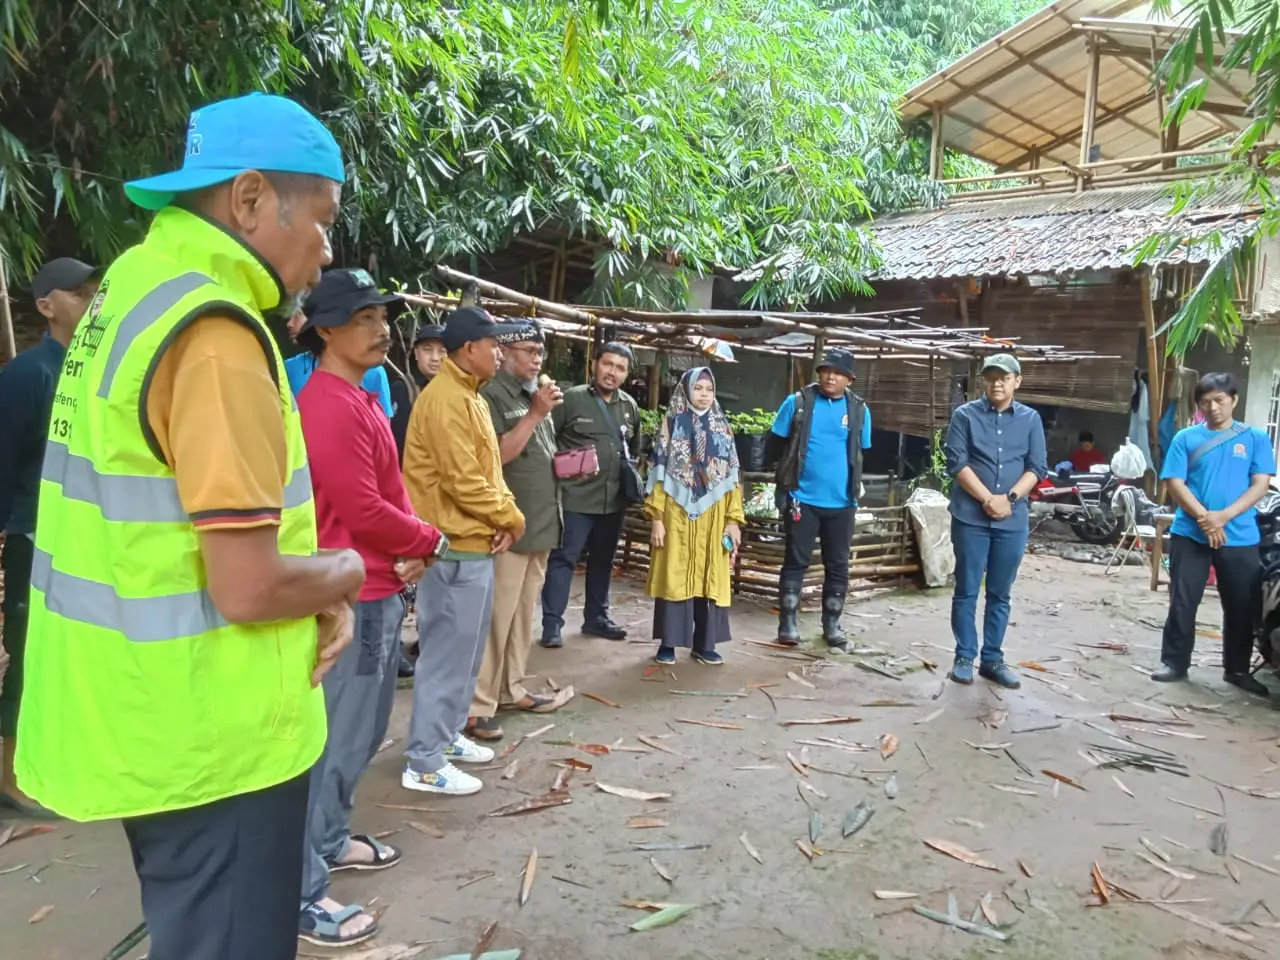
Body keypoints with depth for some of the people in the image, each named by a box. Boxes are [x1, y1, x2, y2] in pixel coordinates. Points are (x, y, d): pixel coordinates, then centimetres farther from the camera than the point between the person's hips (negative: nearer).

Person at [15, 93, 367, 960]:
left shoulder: (135, 287, 7)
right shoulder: (213, 331, -23)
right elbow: (249, 587, -27)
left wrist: (316, 589, 0)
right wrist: (345, 573, -6)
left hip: (148, 721, 9)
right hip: (210, 740, -9)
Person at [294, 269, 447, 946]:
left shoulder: (360, 398, 14)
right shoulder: (329, 406, -19)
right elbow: (363, 510, -23)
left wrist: (413, 553, -2)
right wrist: (430, 541, -7)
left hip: (379, 590, 10)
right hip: (351, 597, -10)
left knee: (362, 732, 21)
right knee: (335, 740, -2)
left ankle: (330, 840, 37)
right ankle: (301, 893, 10)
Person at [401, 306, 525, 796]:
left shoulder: (469, 397, 15)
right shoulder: (446, 399, -17)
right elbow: (464, 482, -22)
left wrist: (503, 520, 0)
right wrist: (511, 517, -9)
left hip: (474, 543, 10)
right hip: (456, 547, -10)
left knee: (464, 651, 18)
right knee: (447, 654, -3)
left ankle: (447, 735, 32)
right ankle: (425, 763, 7)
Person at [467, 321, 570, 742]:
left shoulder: (536, 395, 17)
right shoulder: (491, 395, -9)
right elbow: (498, 455, -19)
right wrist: (536, 414, -19)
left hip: (541, 522, 8)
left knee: (524, 613, 14)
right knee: (497, 616, -7)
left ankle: (511, 688, 25)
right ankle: (478, 705, 1)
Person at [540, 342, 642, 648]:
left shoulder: (630, 406, 10)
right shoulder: (571, 398, -6)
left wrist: (629, 473, 12)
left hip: (614, 500, 6)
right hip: (576, 496, -6)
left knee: (603, 560, 15)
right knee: (563, 558, -4)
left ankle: (596, 617, 28)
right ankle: (552, 623, 1)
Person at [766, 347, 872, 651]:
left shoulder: (859, 410, 3)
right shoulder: (798, 402, -3)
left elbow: (862, 454, 14)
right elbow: (775, 446, 3)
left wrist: (853, 482, 8)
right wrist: (793, 468, 5)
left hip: (842, 502, 3)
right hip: (802, 498, -2)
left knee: (838, 565, 10)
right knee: (796, 561, 4)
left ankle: (832, 624, 23)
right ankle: (788, 622, 13)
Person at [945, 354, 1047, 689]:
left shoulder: (1031, 419, 8)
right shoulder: (965, 414, -1)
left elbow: (1037, 467, 5)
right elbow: (956, 462, -7)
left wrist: (1009, 498, -10)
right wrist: (988, 499, -13)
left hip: (1013, 520, 3)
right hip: (970, 516, -2)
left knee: (1000, 594, 9)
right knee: (966, 591, 3)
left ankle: (993, 659, 19)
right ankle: (964, 657, 13)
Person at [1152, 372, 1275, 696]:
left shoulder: (1255, 438, 4)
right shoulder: (1186, 438, 2)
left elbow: (1260, 484, -2)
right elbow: (1175, 484, -3)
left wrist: (1224, 516, -16)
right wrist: (1204, 518, -17)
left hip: (1240, 536, 1)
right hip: (1190, 533, -1)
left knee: (1243, 606, 9)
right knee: (1182, 602, 3)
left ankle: (1237, 669, 24)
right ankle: (1175, 662, 14)